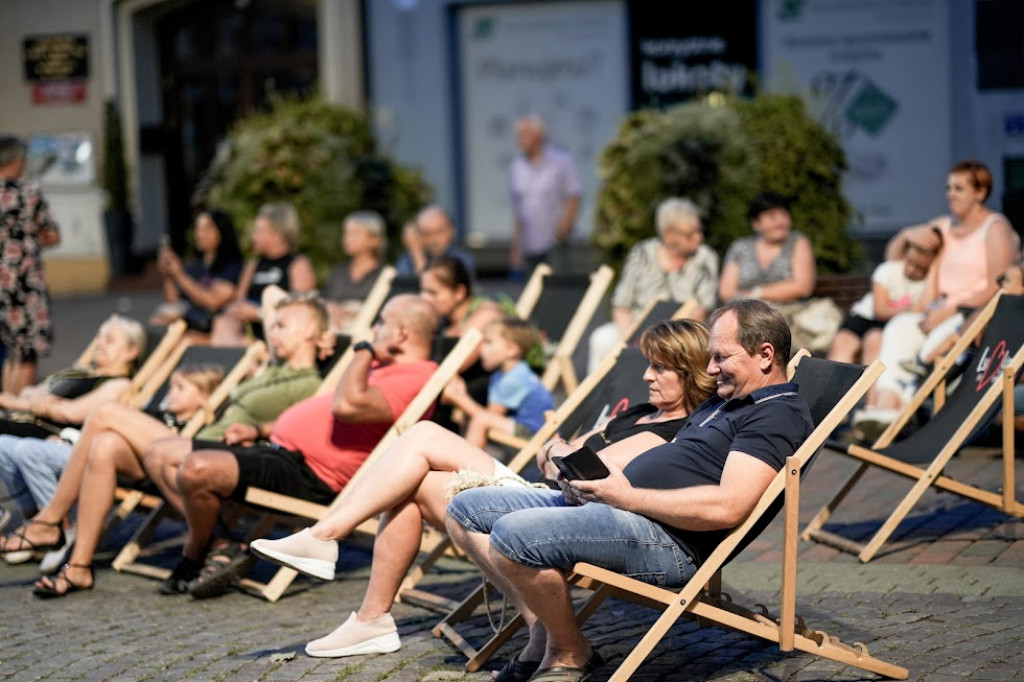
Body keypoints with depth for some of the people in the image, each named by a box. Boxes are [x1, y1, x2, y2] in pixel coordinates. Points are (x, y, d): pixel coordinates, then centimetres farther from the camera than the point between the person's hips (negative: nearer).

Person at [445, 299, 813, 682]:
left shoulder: (779, 415, -9)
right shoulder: (720, 403, 25)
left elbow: (728, 507, -22)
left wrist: (627, 497, -17)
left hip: (669, 538, -11)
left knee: (513, 534, -29)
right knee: (466, 510, 6)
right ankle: (542, 630, 4)